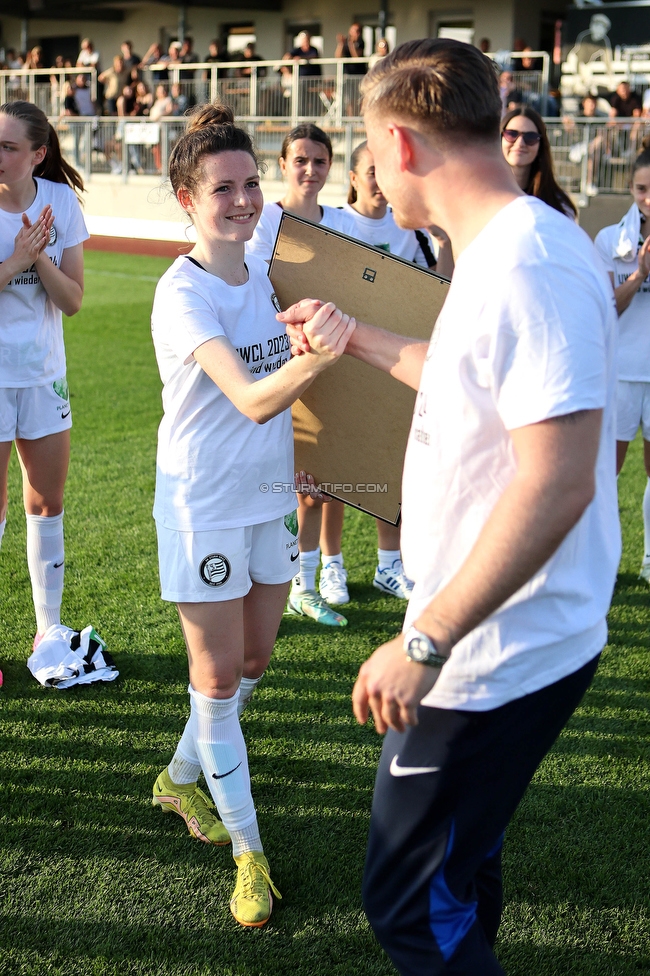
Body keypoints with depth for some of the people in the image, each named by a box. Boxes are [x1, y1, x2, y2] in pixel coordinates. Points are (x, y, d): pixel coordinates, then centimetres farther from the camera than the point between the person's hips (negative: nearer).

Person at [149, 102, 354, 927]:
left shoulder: (266, 275, 1)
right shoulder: (182, 294, -22)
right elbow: (252, 400, -36)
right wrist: (316, 357, -52)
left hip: (270, 496, 7)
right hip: (203, 507, -7)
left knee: (252, 663, 17)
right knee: (218, 678, 3)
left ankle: (181, 779, 40)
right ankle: (248, 851, 15)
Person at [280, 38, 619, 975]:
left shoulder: (528, 264, -24)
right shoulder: (503, 250, 10)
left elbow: (559, 481, -30)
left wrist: (425, 641, -27)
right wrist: (355, 336, 35)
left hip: (498, 656, -10)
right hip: (494, 644, 10)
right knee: (459, 860, 24)